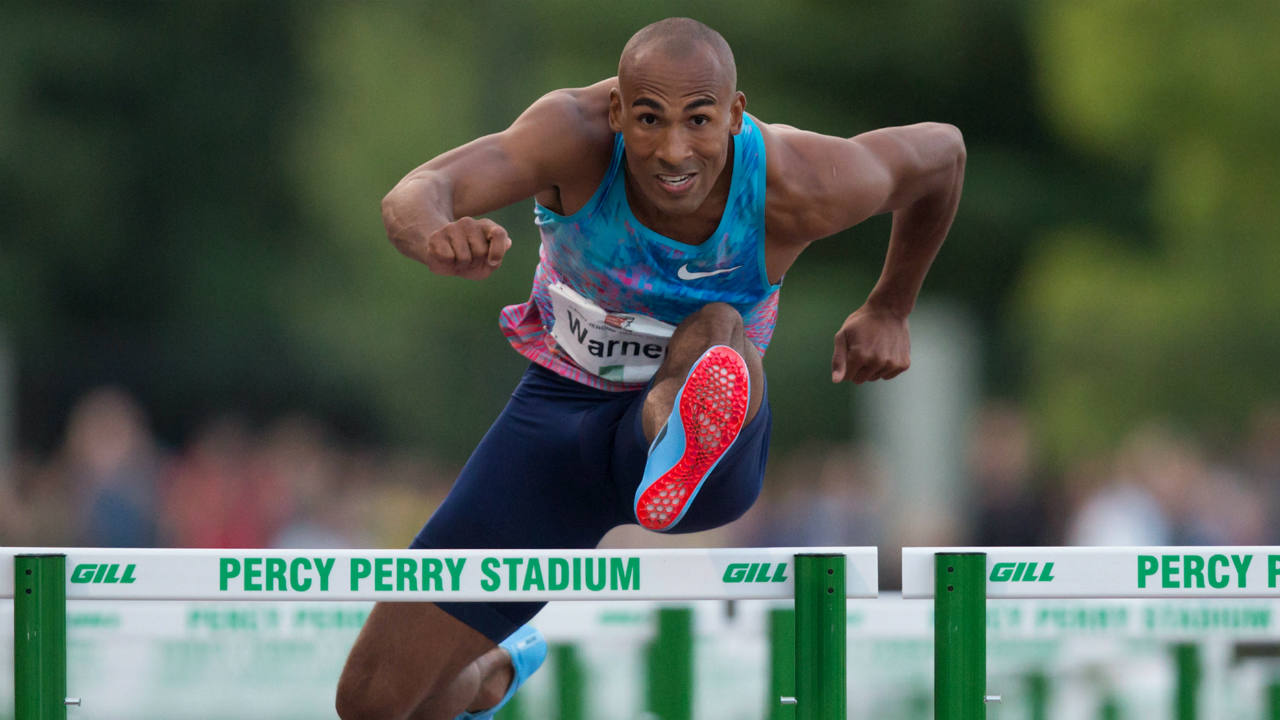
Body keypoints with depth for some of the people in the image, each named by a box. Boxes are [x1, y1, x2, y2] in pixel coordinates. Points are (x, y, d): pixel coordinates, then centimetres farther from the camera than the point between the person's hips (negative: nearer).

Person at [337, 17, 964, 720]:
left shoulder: (798, 189, -24)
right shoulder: (575, 136, -26)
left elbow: (940, 152, -2)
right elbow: (411, 199, -43)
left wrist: (889, 310, 7)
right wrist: (436, 238, -67)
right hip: (559, 417, 1)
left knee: (717, 330, -37)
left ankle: (684, 450, -70)